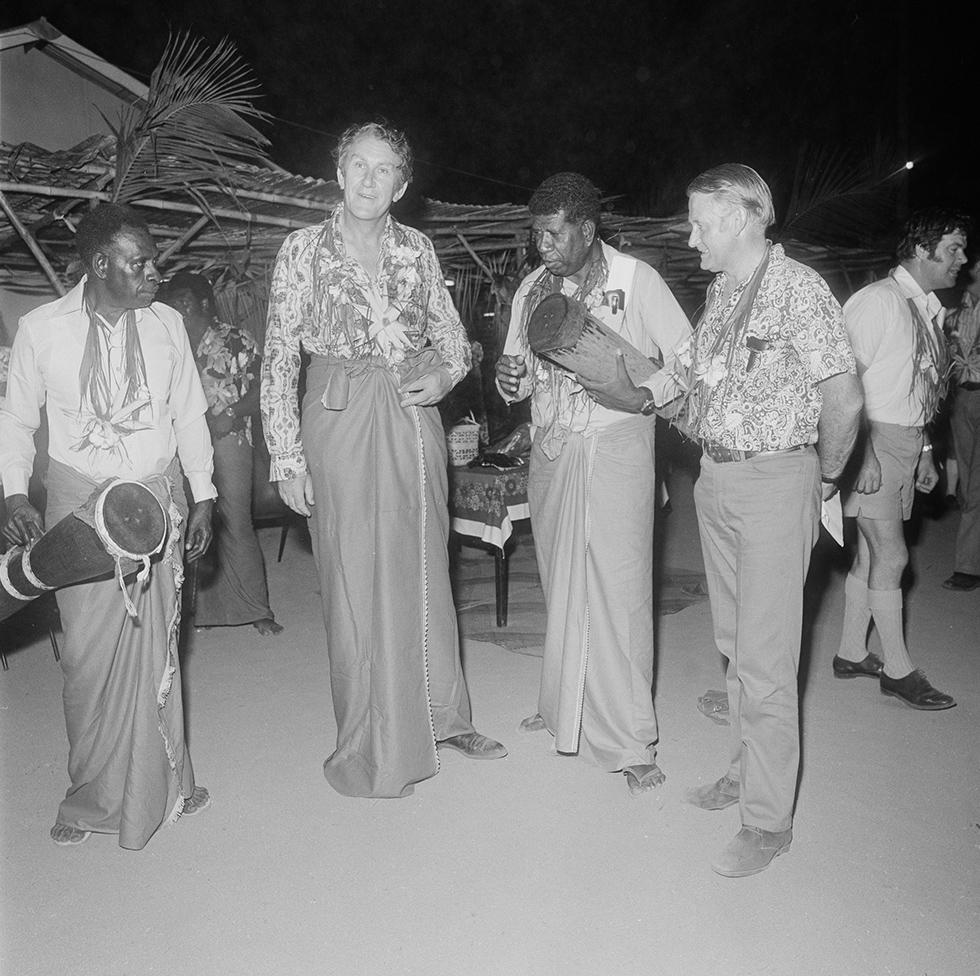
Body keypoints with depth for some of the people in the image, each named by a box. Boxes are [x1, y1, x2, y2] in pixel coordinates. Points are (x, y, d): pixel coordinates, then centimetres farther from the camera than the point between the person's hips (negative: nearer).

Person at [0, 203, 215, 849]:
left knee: (155, 646, 4)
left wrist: (203, 496, 4)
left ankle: (156, 786, 20)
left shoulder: (166, 323, 1)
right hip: (79, 503, -1)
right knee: (89, 651, 2)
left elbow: (189, 414, 8)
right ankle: (95, 795, 20)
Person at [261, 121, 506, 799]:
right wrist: (287, 458, -9)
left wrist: (445, 373, -6)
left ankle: (441, 717, 29)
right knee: (354, 584, 2)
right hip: (340, 421, -3)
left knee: (425, 571, 11)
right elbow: (279, 361, -4)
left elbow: (452, 333, 17)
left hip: (414, 419, 3)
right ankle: (371, 749, 18)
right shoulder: (304, 250, -1)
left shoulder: (416, 248, 8)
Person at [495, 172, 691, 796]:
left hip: (614, 448, -5)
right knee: (560, 586, 12)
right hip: (550, 452, 5)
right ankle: (564, 706, 28)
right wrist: (512, 379, -6)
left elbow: (688, 360, -2)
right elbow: (520, 369, 17)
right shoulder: (532, 289, 10)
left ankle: (631, 742, 2)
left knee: (616, 591, -6)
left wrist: (642, 396, -19)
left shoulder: (636, 280, -5)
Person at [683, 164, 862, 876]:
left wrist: (825, 478, -3)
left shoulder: (798, 289, -13)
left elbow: (844, 399, -15)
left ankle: (770, 818, 8)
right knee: (734, 643, 16)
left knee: (764, 658, -4)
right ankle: (748, 770, 32)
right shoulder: (721, 290, 11)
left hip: (774, 483, -8)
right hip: (716, 478, 8)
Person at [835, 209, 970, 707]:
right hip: (874, 440, -8)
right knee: (891, 557, -3)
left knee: (871, 553, 13)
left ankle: (851, 654, 25)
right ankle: (897, 670, 10)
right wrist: (864, 452, -23)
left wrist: (924, 450, 17)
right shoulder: (877, 300, -12)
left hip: (906, 441, 8)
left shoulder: (929, 309, 13)